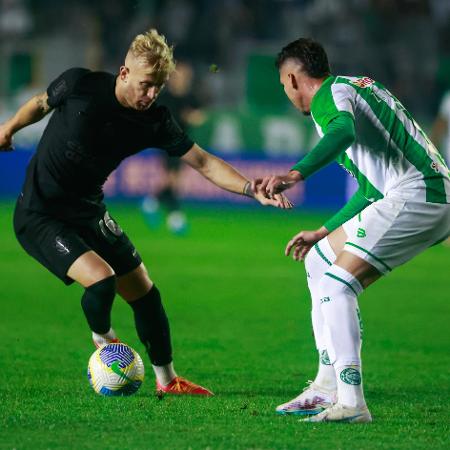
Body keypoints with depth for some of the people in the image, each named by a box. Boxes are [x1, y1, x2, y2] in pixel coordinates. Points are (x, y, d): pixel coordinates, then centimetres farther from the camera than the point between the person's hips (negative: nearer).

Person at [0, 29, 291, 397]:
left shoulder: (155, 121, -10)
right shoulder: (79, 85, -19)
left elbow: (203, 162, -12)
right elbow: (43, 103, 3)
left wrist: (253, 190, -24)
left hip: (89, 212, 5)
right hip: (39, 217, -5)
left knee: (143, 290, 6)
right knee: (101, 279, -24)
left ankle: (167, 380, 24)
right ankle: (103, 340, 9)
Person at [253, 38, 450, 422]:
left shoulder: (330, 94, -4)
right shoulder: (355, 87, 27)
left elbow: (344, 131, -32)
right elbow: (371, 187, 32)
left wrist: (296, 174, -41)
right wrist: (323, 232, 38)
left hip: (415, 194, -10)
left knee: (337, 283, -16)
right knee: (319, 260, 18)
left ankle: (351, 403, -22)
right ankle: (328, 387, 16)